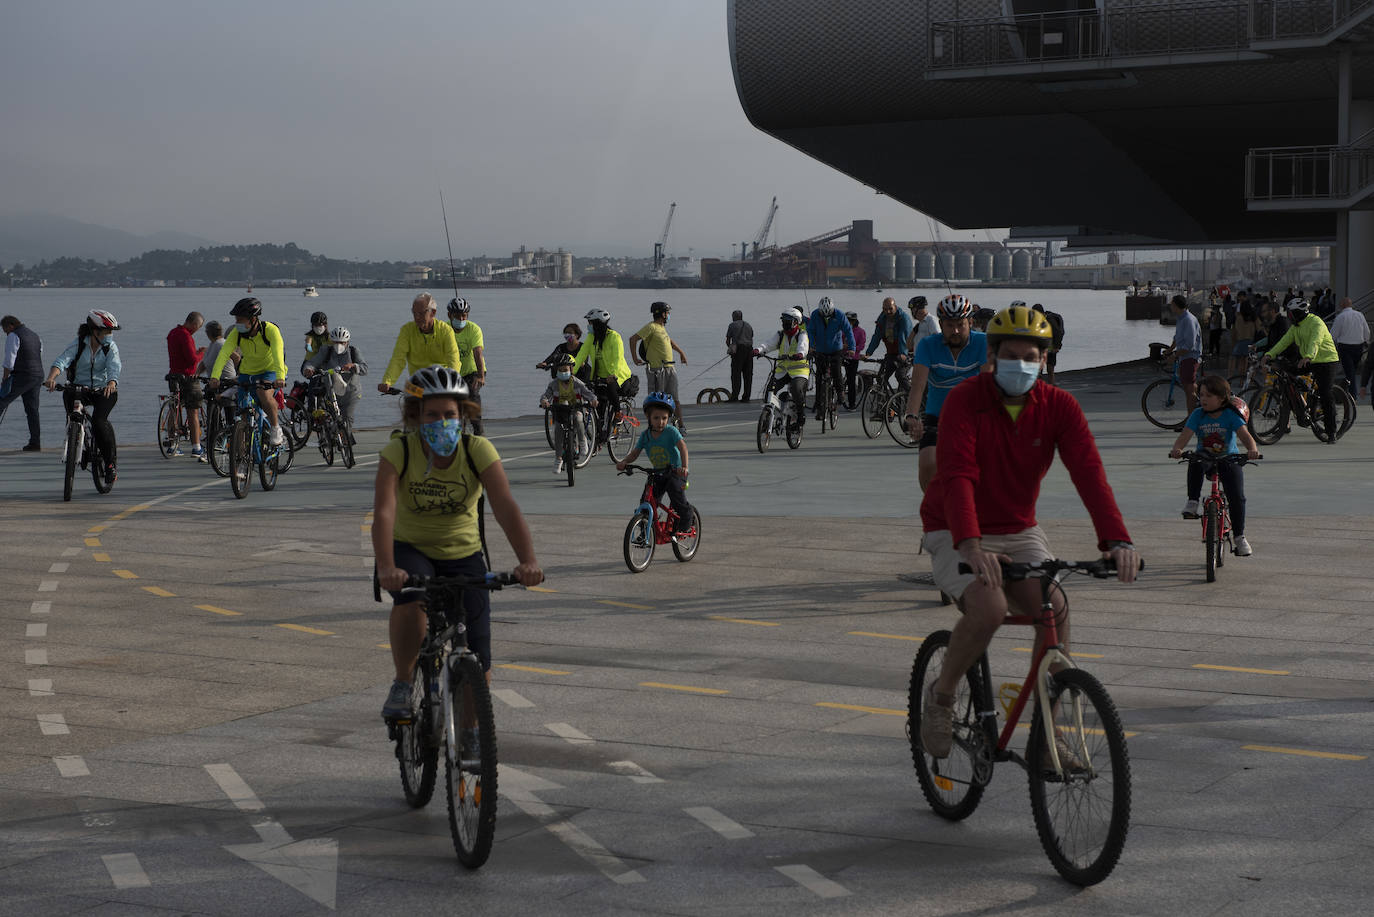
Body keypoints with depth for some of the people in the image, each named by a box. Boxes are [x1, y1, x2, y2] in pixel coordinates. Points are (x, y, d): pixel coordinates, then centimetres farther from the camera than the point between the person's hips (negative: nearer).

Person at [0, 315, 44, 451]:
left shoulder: (14, 336, -6)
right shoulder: (34, 336, 21)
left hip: (22, 375, -8)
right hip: (38, 376, 8)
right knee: (32, 408, 9)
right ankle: (35, 442, 6)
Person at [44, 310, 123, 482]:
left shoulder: (111, 347, -5)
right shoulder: (78, 344, -8)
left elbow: (114, 367, -22)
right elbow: (62, 361, -23)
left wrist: (111, 383, -45)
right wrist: (51, 378, -43)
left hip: (103, 390, -2)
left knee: (99, 421, -24)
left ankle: (111, 461, -10)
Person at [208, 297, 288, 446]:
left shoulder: (270, 330, -25)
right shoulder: (237, 333, -15)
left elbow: (278, 353, -40)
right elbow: (224, 353, -27)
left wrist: (280, 377, -56)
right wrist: (215, 376, -43)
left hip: (270, 369, -4)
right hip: (248, 371, 4)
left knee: (264, 395, -33)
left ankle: (276, 429, -12)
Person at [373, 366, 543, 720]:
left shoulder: (478, 450, -16)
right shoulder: (398, 452, -19)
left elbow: (505, 507, -28)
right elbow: (384, 512, -32)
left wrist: (527, 561, -44)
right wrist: (386, 567, -49)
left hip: (463, 556, 1)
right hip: (411, 550, -1)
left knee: (478, 670, -7)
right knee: (410, 599, -37)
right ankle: (402, 685, -13)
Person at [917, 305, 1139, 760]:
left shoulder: (1059, 406, -8)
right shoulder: (965, 401, -18)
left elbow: (1089, 472, -20)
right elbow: (957, 475, -31)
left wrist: (1117, 540, -36)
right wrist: (971, 546, -47)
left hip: (1019, 534, 4)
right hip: (956, 536, -4)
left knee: (1056, 607, -21)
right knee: (990, 608, -31)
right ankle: (940, 696, -3)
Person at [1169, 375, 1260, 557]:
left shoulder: (1231, 415, -13)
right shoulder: (1198, 415, -7)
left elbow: (1245, 435, -25)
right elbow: (1184, 436, -17)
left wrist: (1252, 449, -47)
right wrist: (1177, 449, -40)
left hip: (1229, 460, -1)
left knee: (1237, 497, -14)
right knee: (1195, 462, -35)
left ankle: (1239, 536, 0)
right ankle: (1192, 501, -22)